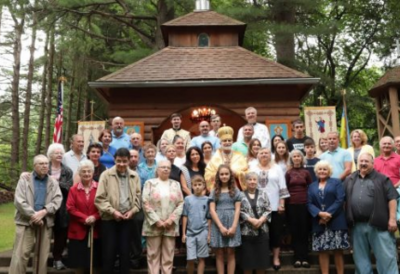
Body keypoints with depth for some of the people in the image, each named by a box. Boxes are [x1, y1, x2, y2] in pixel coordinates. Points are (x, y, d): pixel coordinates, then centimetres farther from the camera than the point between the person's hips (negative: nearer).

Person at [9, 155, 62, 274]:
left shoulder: (53, 182, 10)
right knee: (20, 255, -5)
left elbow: (57, 200, -2)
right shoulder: (24, 179, 4)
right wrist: (33, 215, -14)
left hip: (45, 223, 2)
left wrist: (43, 212, -16)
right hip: (26, 222, -2)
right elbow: (19, 201, -7)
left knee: (42, 256, 7)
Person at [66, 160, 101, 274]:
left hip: (95, 230, 0)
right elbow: (70, 208, -5)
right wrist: (84, 218, -15)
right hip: (78, 230, 0)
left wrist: (94, 217, -19)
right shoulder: (73, 189, 2)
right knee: (79, 262, 9)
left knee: (96, 261, 6)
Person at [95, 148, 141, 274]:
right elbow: (99, 198, -8)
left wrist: (132, 210, -6)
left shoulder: (134, 176, 4)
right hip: (109, 218, -2)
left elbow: (138, 196, 9)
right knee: (109, 251, 4)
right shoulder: (106, 175, -5)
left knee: (125, 251, 10)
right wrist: (113, 211, -15)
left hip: (127, 219, 3)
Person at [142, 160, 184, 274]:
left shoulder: (176, 184, 13)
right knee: (153, 255, 2)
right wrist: (156, 221, -11)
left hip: (170, 226, 2)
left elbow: (180, 203, 5)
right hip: (154, 225, -2)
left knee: (168, 256, 5)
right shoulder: (150, 183, 5)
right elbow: (146, 204, -4)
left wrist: (171, 219, -7)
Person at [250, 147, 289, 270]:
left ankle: (276, 258, 14)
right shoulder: (253, 170, 6)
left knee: (276, 232, 4)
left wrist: (281, 204, -5)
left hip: (274, 207, 0)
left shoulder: (277, 168, 4)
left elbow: (283, 188, 2)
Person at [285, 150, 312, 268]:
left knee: (304, 231, 3)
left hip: (304, 204, 0)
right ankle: (297, 258, 9)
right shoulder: (288, 173, 3)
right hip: (292, 204, 0)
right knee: (295, 231, 4)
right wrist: (284, 203, 1)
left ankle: (305, 258, 8)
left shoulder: (306, 172, 4)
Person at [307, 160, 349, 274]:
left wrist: (328, 214, -15)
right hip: (319, 223, 3)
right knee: (322, 251, 3)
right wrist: (320, 214, -14)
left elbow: (340, 200, -6)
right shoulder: (312, 186, 15)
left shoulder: (336, 182, 6)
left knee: (338, 251, 1)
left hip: (336, 222, -2)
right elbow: (309, 204, 5)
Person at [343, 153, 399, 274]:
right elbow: (343, 200, 15)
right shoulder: (349, 180, 14)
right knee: (361, 258, 11)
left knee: (386, 257, -2)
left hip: (378, 224, -3)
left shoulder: (382, 179, 3)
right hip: (357, 226, 4)